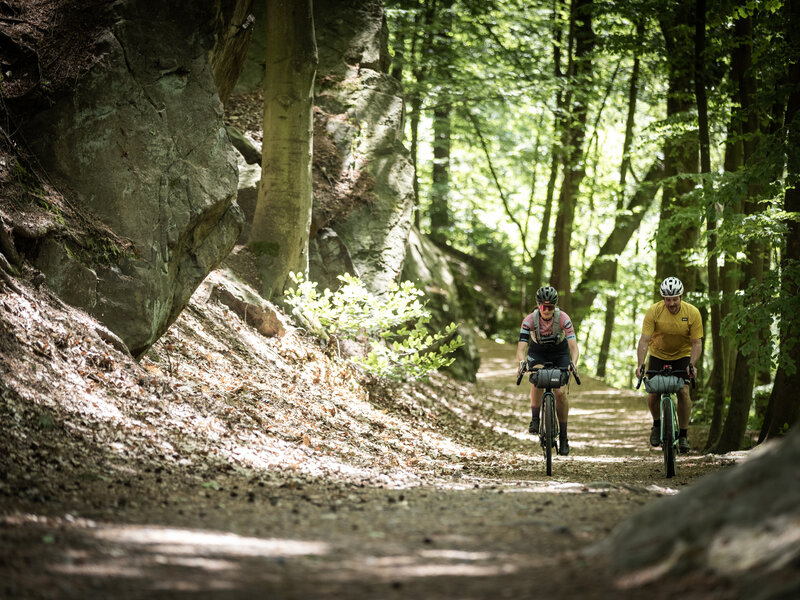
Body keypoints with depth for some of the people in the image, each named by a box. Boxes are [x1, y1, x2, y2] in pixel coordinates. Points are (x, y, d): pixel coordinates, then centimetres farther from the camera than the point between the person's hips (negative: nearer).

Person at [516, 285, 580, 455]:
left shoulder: (563, 318, -29)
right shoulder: (530, 320, -29)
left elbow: (573, 346, -36)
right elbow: (521, 347, -35)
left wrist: (573, 363, -55)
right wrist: (522, 363, -56)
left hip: (559, 353, 0)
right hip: (537, 352, 0)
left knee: (560, 392, -13)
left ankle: (563, 436, 0)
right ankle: (535, 419, -6)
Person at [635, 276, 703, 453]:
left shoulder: (692, 313, -21)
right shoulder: (654, 311, -23)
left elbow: (696, 343, -18)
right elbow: (644, 340, -25)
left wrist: (692, 364, -34)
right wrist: (640, 364, -38)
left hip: (682, 355, 0)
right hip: (658, 354, 0)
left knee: (683, 392, -17)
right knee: (653, 394, -10)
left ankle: (683, 435, -5)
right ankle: (657, 424, 20)